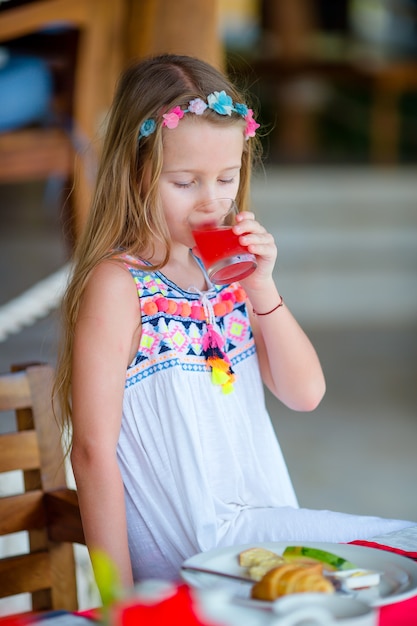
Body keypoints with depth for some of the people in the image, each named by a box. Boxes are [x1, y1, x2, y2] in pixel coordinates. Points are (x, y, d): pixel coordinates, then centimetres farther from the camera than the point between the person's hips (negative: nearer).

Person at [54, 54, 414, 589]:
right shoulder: (117, 283, -11)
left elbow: (305, 394, 7)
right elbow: (93, 451, -13)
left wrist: (263, 288, -6)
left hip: (266, 525, 7)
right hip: (186, 545, -7)